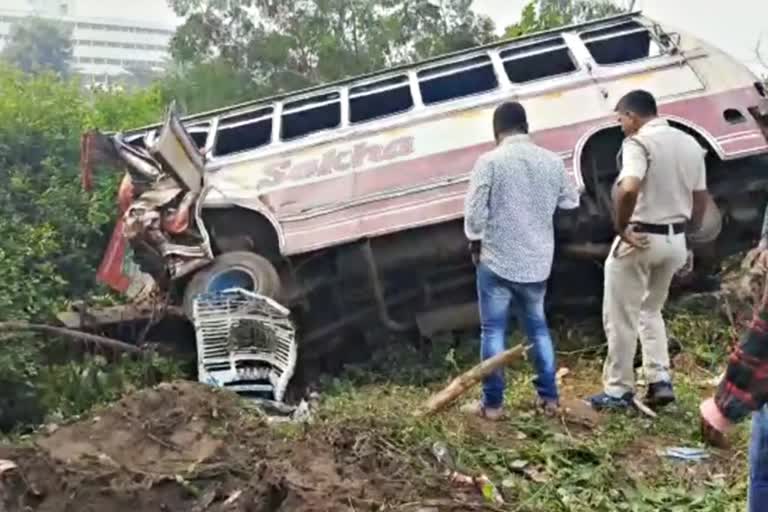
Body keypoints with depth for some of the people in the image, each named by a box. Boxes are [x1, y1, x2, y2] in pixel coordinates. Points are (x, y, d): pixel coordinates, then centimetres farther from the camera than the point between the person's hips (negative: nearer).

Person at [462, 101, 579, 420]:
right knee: (537, 327, 18)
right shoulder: (552, 161, 2)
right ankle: (549, 396, 23)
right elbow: (571, 201, 16)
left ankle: (492, 403, 8)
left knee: (493, 331, 4)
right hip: (537, 262, 4)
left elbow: (474, 211, -13)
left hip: (496, 260, -4)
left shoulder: (489, 162, -11)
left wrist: (475, 244, 3)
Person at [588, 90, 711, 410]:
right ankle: (661, 381, 17)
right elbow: (701, 199, 14)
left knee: (620, 318, 5)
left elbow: (628, 190, -33)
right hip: (675, 240, 8)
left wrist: (621, 228, -20)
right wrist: (688, 234, 21)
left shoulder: (638, 142, -15)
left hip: (641, 238, -8)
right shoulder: (690, 143, 10)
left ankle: (618, 391, 13)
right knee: (651, 311, 23)